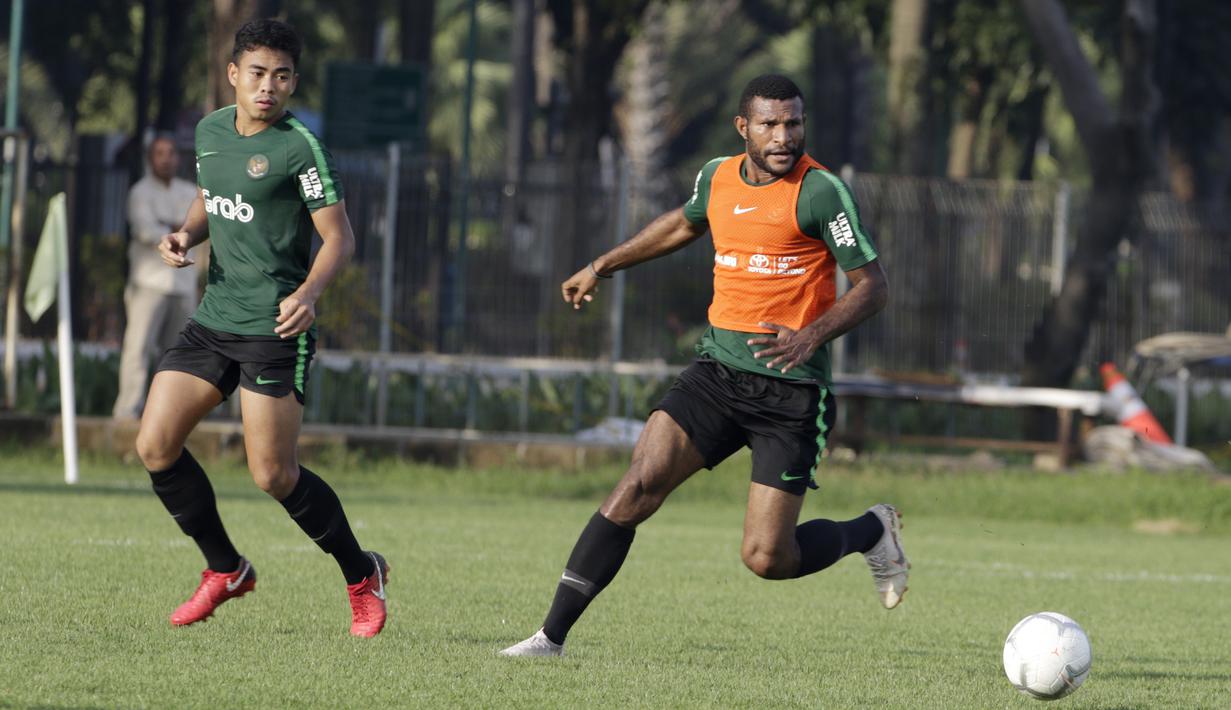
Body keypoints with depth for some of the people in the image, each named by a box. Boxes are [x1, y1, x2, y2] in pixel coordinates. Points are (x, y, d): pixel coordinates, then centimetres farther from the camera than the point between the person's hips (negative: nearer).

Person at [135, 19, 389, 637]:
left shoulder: (299, 148, -11)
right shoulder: (211, 131, 10)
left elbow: (338, 237, -11)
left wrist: (309, 291, -30)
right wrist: (185, 235, 4)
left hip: (275, 329, -7)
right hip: (214, 317, 7)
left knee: (273, 475, -9)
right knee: (155, 446, -3)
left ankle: (362, 575, 13)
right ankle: (225, 570, 16)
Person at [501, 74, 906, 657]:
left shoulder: (820, 192, -11)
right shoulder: (718, 177, 7)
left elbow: (873, 285, -10)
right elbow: (686, 223, 31)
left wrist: (811, 336, -25)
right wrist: (603, 266, 34)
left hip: (790, 388, -5)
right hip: (718, 369, 5)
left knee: (767, 559, -8)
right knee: (636, 488, -13)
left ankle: (871, 532, 23)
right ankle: (553, 635, -8)